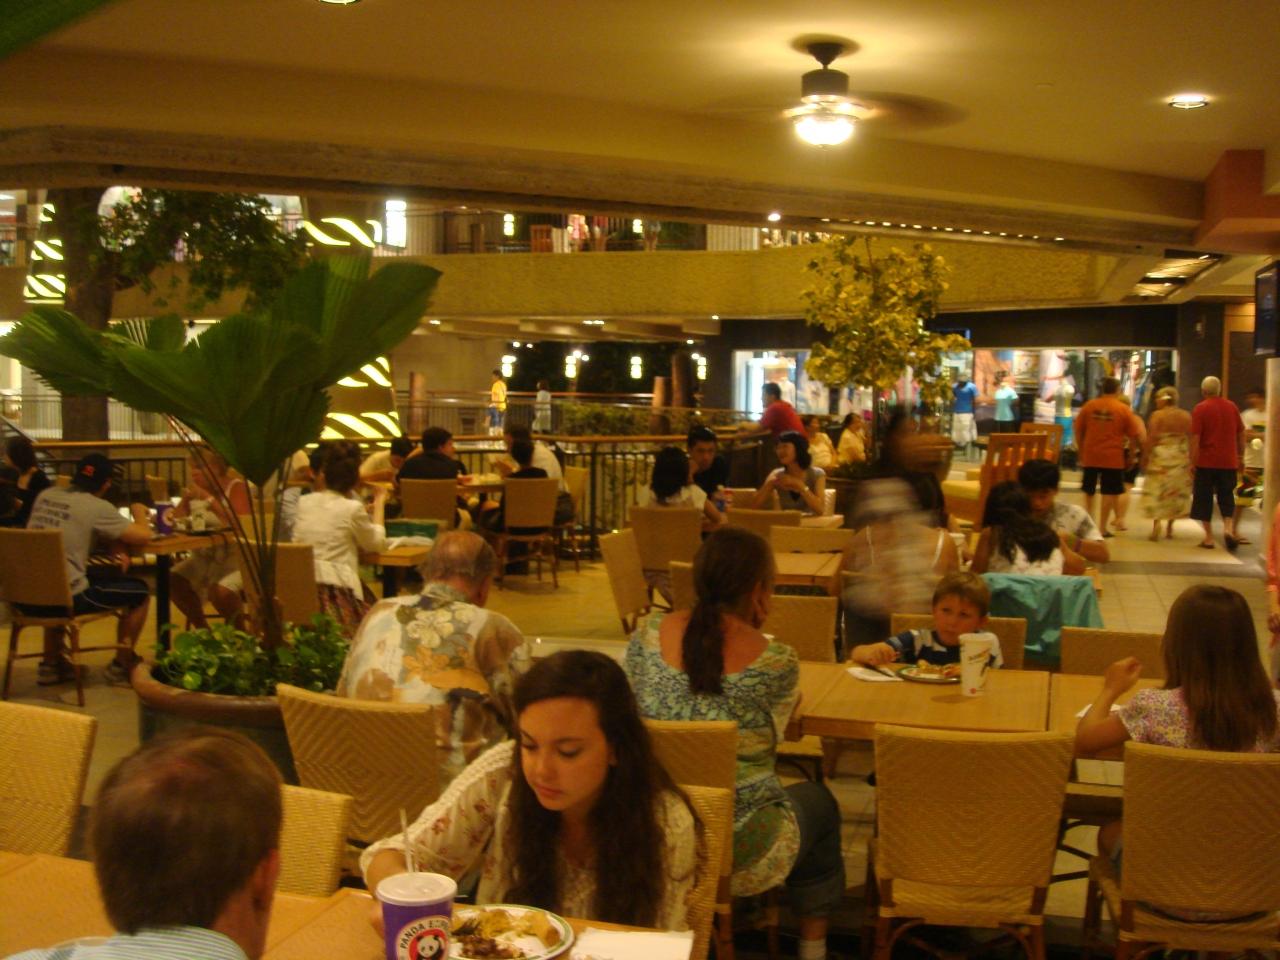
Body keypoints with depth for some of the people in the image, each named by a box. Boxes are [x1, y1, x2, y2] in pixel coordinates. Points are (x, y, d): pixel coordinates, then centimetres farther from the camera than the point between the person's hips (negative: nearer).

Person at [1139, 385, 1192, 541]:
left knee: (1156, 491, 1)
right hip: (1181, 459, 4)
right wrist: (1191, 461, 10)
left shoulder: (1157, 415, -7)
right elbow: (1191, 441, 5)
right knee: (1176, 493, 11)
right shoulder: (1186, 416, 5)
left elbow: (1150, 439, -9)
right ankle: (1169, 527, 13)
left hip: (1160, 457, -3)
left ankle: (1156, 521, -18)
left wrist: (1144, 458, -2)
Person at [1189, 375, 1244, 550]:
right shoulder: (1232, 407, 5)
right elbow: (1241, 434, 12)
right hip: (1228, 462, 3)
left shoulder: (1200, 409, -8)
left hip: (1206, 462, -3)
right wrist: (1240, 456, 24)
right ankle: (1228, 528, -7)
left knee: (1204, 498, 7)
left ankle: (1209, 537, 7)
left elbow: (1195, 438, -13)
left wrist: (1193, 463, -9)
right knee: (1226, 497, 14)